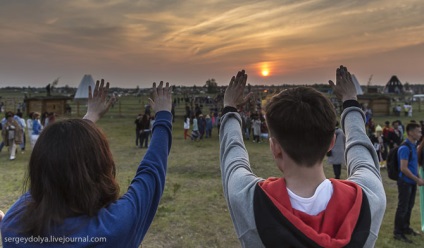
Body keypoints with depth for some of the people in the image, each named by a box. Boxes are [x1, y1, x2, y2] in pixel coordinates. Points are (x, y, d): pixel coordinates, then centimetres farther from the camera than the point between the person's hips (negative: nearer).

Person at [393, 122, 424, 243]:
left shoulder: (413, 146, 8)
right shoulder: (405, 148, -20)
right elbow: (403, 168, -22)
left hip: (412, 182, 9)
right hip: (405, 182, -9)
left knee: (409, 206, 19)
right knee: (403, 208, 0)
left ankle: (405, 227, 34)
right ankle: (397, 232, 11)